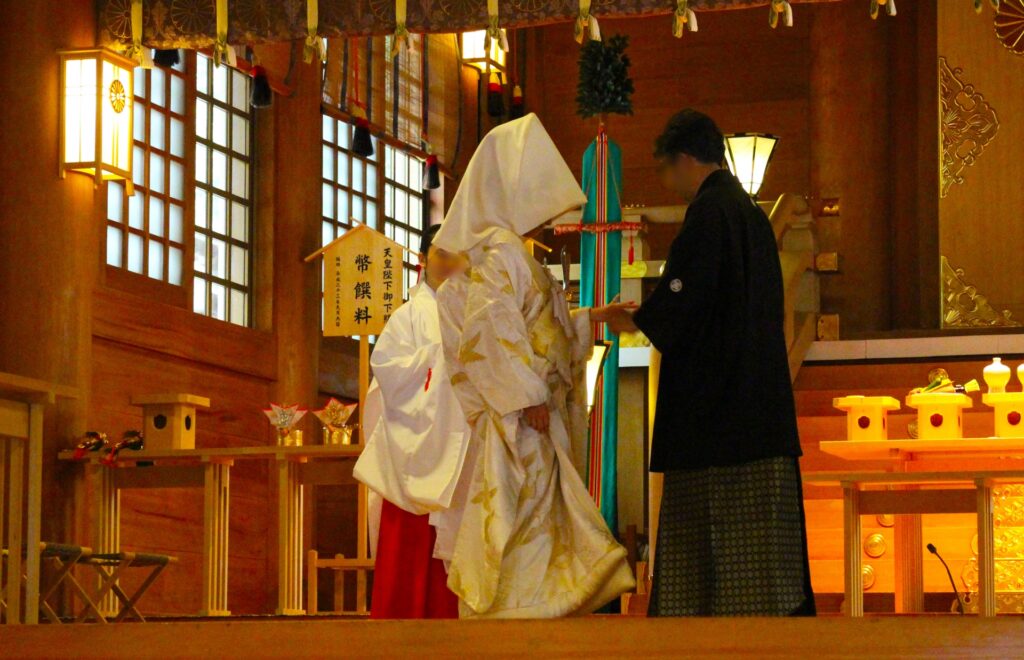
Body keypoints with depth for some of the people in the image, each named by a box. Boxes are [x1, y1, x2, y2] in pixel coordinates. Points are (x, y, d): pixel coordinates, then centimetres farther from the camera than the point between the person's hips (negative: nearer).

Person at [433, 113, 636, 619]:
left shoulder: (510, 251, 20)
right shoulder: (500, 253, -11)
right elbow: (491, 324, -24)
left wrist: (588, 321, 28)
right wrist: (527, 396, -25)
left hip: (529, 429, 10)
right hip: (514, 426, -10)